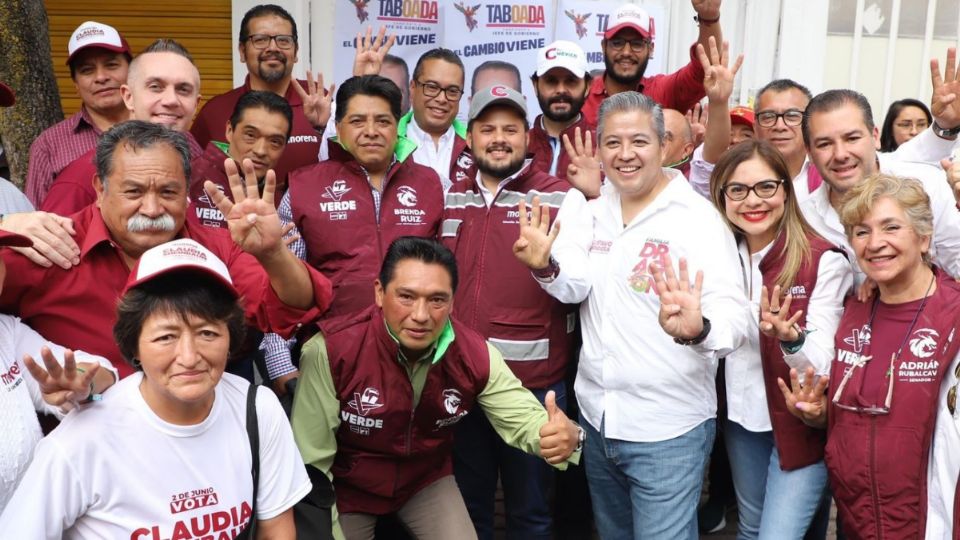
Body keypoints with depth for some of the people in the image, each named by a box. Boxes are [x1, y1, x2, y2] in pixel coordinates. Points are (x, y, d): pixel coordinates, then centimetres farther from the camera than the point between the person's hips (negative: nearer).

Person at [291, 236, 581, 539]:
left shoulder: (475, 354, -20)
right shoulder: (330, 351, -30)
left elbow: (523, 417, -17)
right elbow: (310, 459, -23)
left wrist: (564, 436, -41)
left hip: (427, 481, 3)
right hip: (347, 486, -2)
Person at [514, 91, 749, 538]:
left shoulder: (697, 218, -13)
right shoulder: (588, 209, 4)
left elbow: (734, 319, -23)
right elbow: (575, 287, -8)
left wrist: (696, 328, -45)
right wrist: (545, 265, -31)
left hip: (668, 430, -5)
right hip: (596, 418, 6)